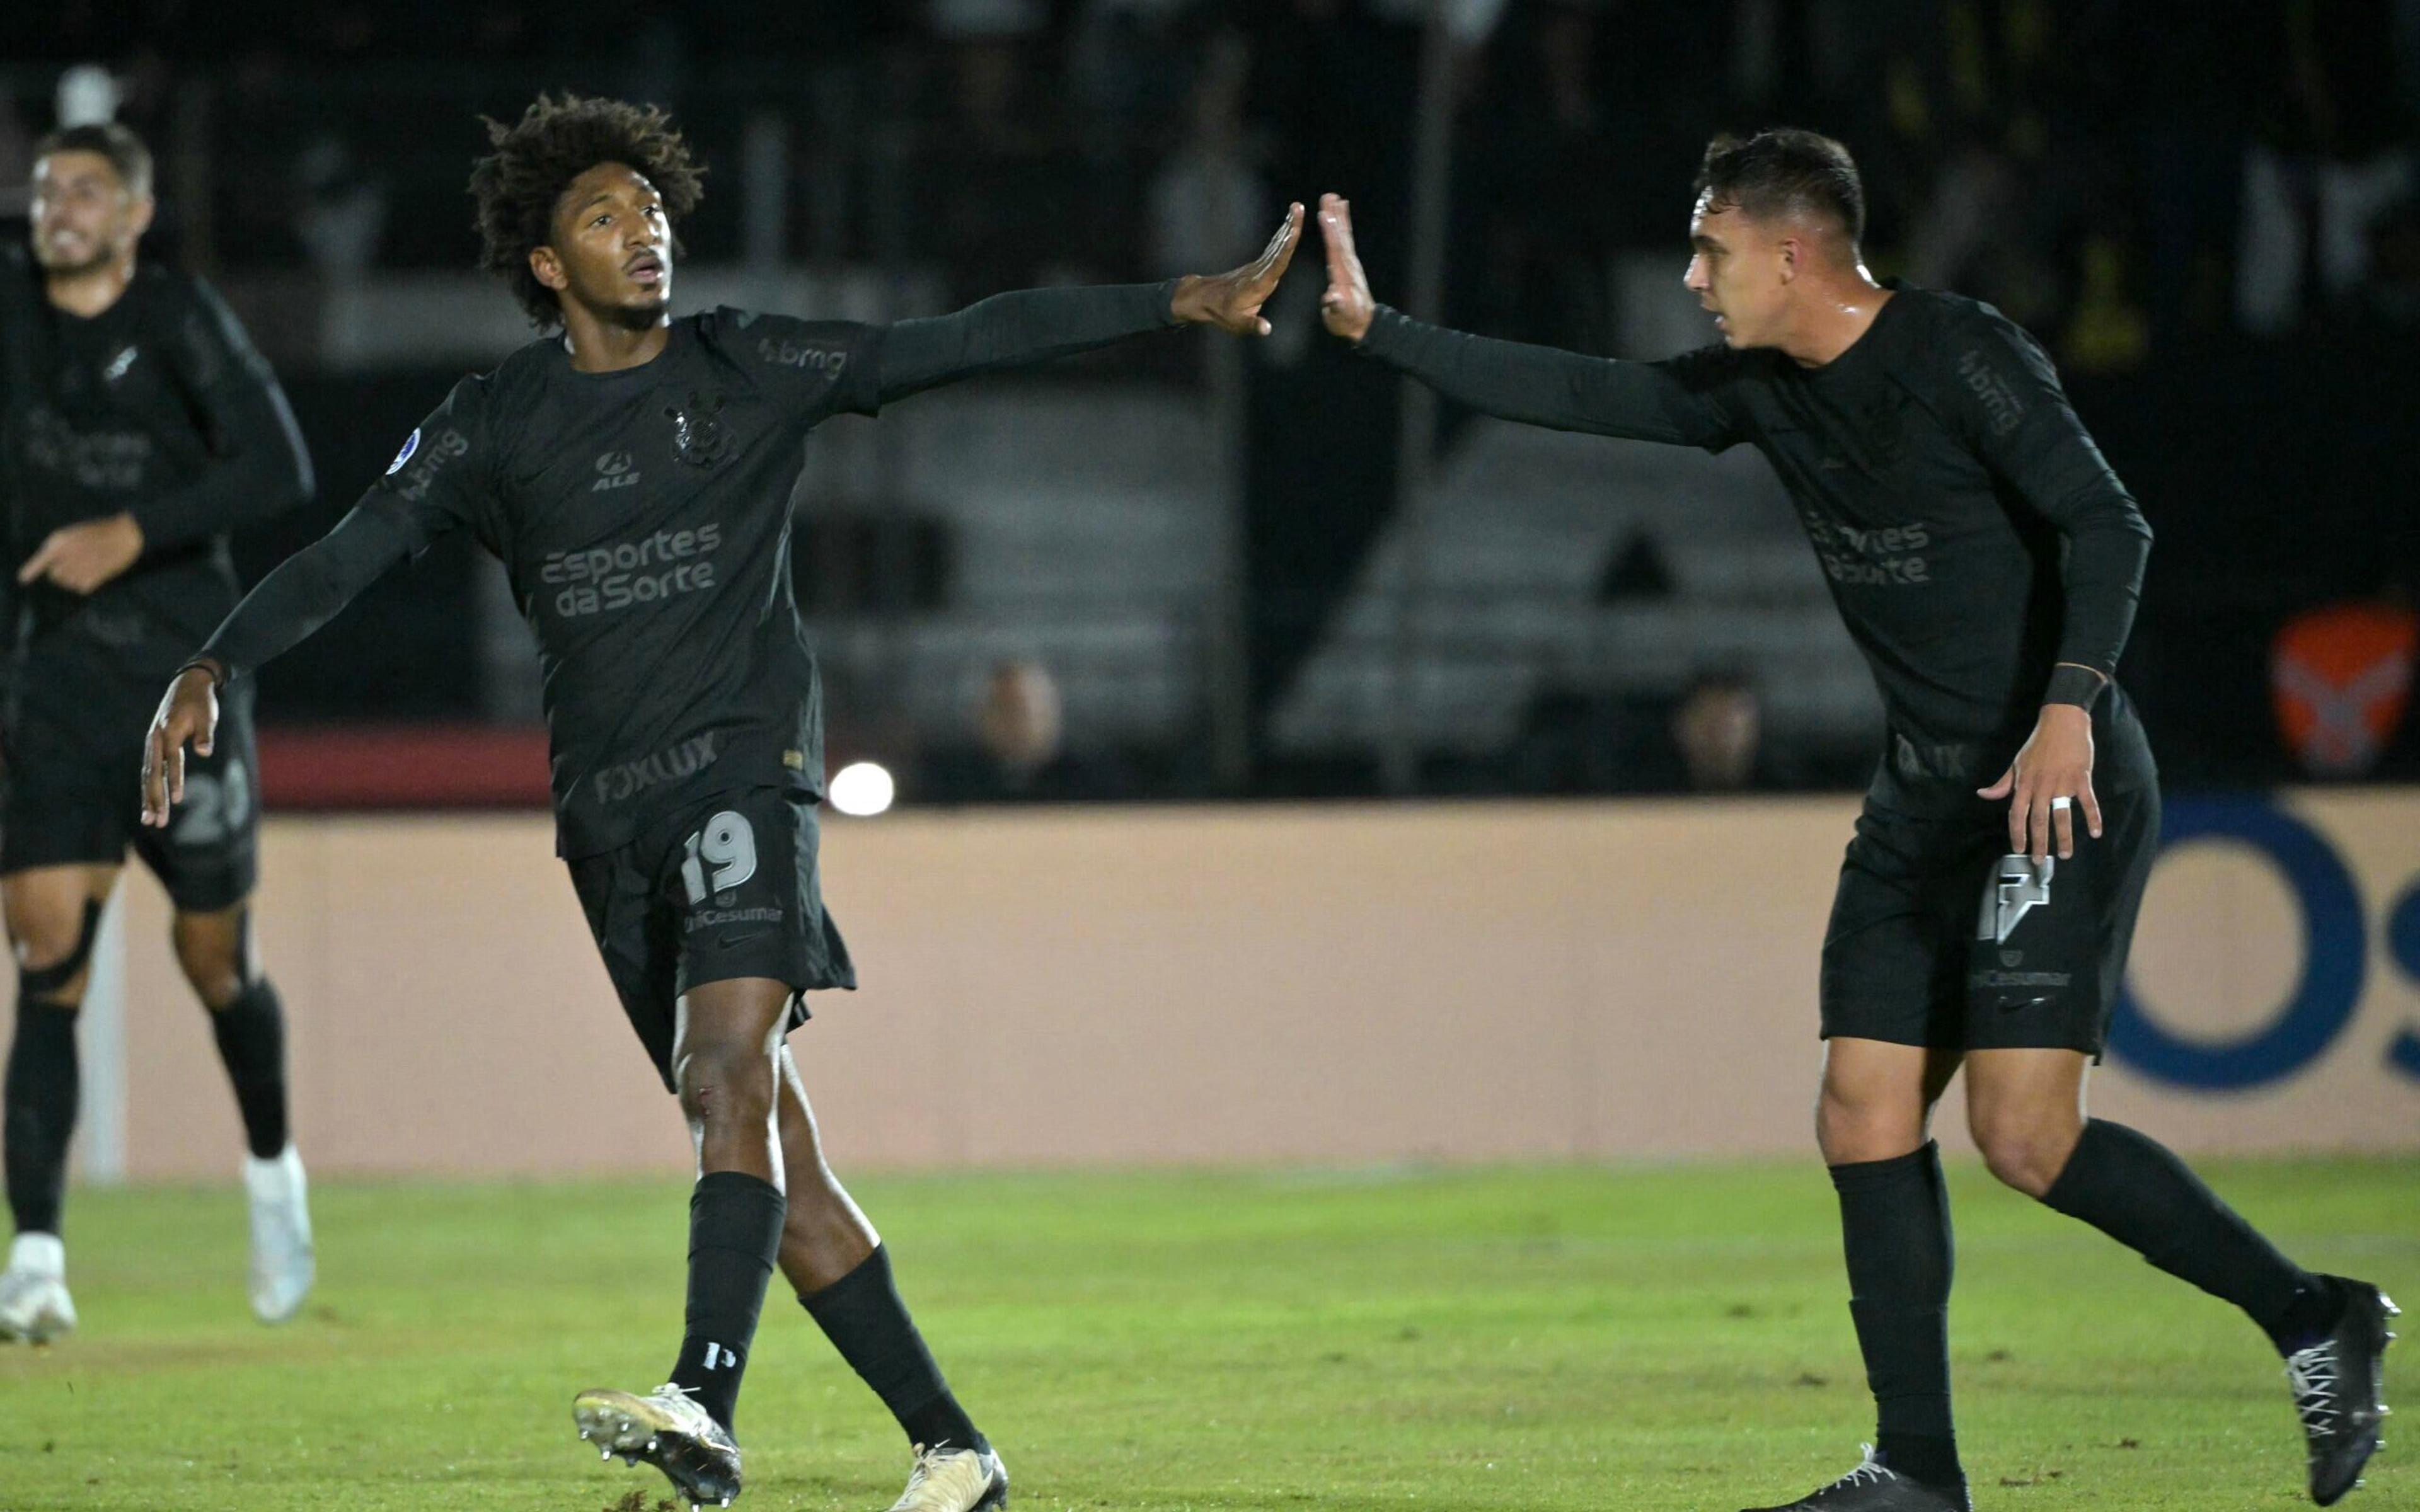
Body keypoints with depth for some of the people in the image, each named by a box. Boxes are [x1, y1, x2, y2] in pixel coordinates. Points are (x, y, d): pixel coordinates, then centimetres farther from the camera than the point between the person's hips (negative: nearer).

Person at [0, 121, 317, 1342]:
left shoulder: (178, 318, -8)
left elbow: (278, 468, -13)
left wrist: (133, 533, -21)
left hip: (187, 679, -2)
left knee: (213, 958, 8)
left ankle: (273, 1170, 38)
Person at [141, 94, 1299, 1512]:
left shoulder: (751, 369, 3)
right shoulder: (497, 425, 8)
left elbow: (966, 343, 2)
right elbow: (350, 554, 3)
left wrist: (1183, 303, -2)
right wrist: (211, 671, -10)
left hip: (742, 768, -3)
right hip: (609, 810, 3)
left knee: (728, 1068, -25)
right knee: (775, 1157, 2)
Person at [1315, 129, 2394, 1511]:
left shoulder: (1962, 357, -14)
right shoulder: (1763, 391, 9)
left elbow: (2109, 528, -21)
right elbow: (1574, 394, 15)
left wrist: (2068, 707, -33)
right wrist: (1378, 331, 12)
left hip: (2058, 788, -9)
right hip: (1926, 798, 9)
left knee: (2025, 1136, -17)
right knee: (1866, 1122, 2)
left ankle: (2310, 1317, -1)